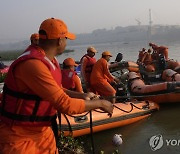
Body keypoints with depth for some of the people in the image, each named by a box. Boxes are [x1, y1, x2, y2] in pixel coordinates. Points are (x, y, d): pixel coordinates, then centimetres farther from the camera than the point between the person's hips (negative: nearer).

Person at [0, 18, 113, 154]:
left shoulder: (50, 61, 2)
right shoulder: (33, 65, -29)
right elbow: (65, 105, -28)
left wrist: (81, 95, 5)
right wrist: (100, 103, -16)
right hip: (19, 138, -8)